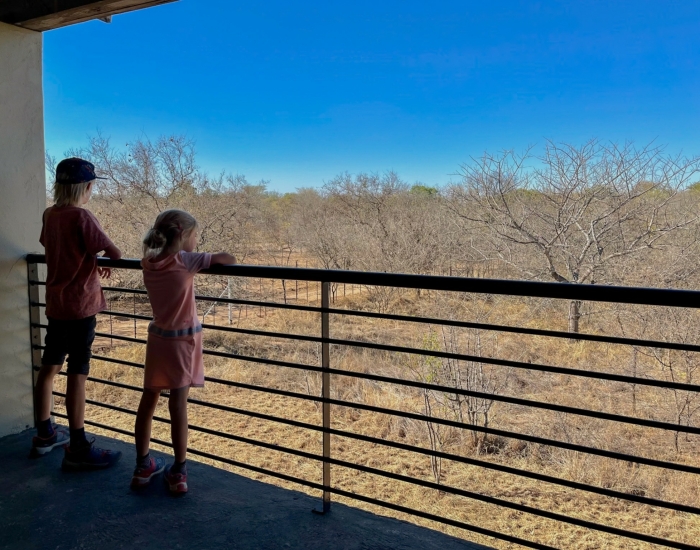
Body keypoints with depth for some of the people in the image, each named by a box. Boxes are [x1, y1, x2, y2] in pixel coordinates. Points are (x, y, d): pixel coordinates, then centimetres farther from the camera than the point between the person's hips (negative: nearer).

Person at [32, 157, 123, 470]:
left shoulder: (50, 215, 7)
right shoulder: (81, 217, -16)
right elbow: (114, 253, -17)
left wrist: (91, 264, 14)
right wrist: (108, 258, 5)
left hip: (55, 303, 8)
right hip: (79, 304, -8)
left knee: (49, 368, 15)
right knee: (77, 373, -4)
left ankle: (44, 435, 29)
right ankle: (78, 449, 2)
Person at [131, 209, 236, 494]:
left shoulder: (148, 263, 0)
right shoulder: (184, 261, -16)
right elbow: (225, 257, -17)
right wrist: (226, 260, 6)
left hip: (158, 338, 5)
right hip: (182, 339, -5)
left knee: (148, 400, 13)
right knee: (178, 405, -1)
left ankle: (142, 465, 25)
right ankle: (178, 472, 8)